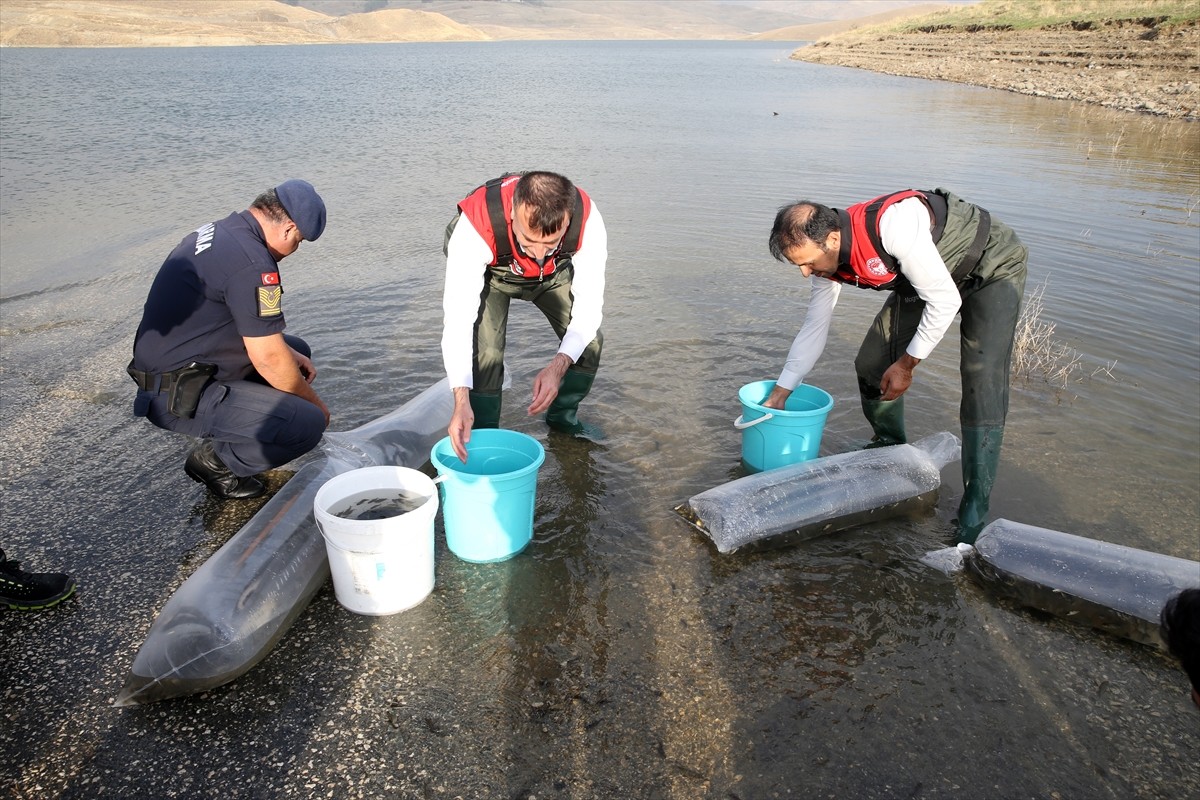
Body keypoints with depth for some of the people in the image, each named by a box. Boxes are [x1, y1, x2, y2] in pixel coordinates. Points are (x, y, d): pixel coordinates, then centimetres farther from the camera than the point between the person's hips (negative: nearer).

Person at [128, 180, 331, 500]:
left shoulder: (215, 232, 9)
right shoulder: (253, 262, -22)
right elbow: (268, 359, -20)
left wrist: (291, 355, 11)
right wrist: (314, 402, -4)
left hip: (169, 367, 10)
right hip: (179, 397, -10)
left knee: (297, 351, 19)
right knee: (307, 423, -20)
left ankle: (218, 446, 17)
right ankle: (216, 461, 2)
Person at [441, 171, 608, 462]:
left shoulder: (587, 220, -39)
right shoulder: (475, 228, -45)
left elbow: (589, 303, -32)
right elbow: (458, 317, -43)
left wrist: (558, 367, -46)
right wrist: (461, 401, -52)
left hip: (554, 272, 3)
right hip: (489, 272, -2)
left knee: (589, 340, -5)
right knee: (484, 352, -21)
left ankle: (563, 417, 22)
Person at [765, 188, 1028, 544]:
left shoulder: (892, 225, -39)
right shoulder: (827, 258, -14)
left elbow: (945, 302, -30)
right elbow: (813, 329, -2)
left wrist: (907, 364, -20)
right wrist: (778, 395, 2)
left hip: (993, 266, -7)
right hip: (926, 275, 7)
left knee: (982, 384, -18)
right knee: (872, 363, 1)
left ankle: (974, 511, -11)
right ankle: (889, 447, 28)